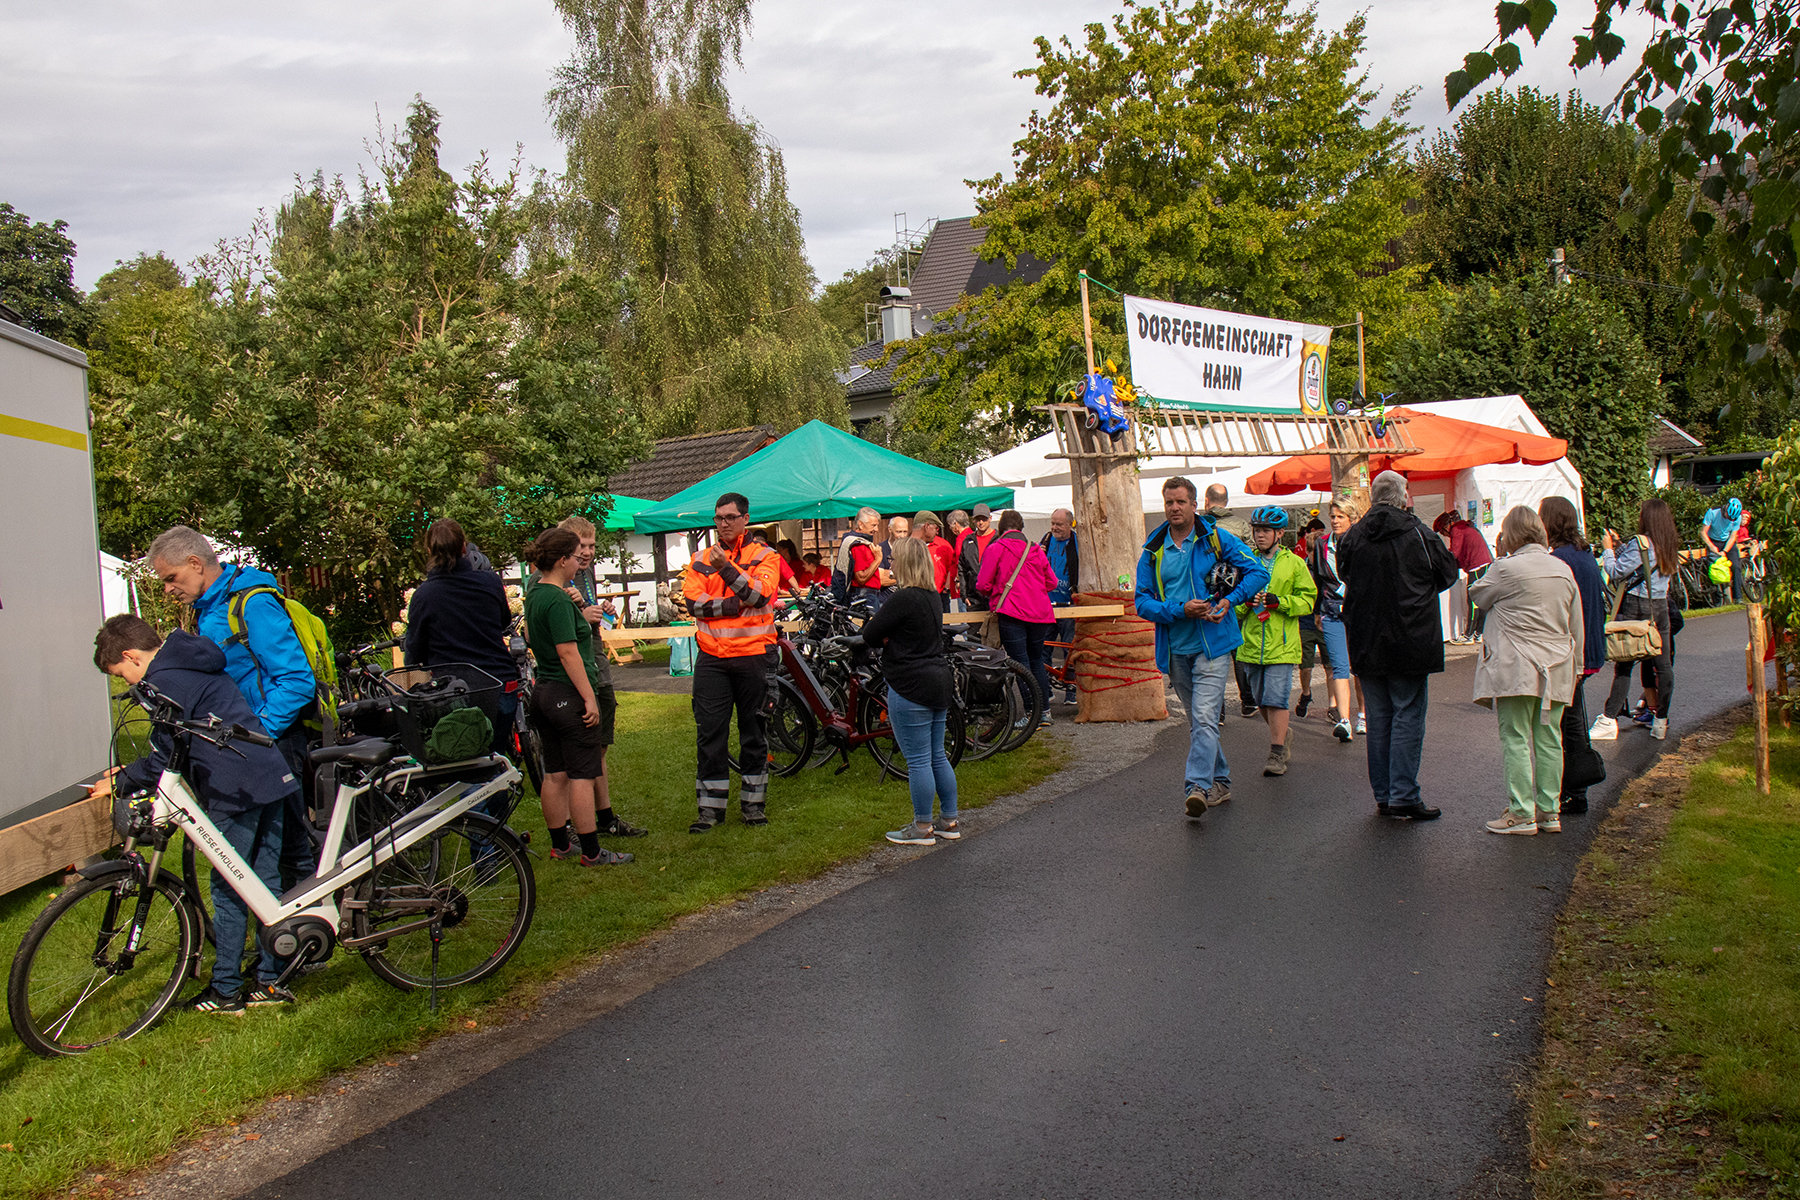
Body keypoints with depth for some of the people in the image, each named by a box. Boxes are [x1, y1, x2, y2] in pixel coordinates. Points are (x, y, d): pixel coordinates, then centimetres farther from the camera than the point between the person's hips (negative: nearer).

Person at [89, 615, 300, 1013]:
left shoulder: (164, 681, -9)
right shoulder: (191, 663, 20)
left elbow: (163, 760, -7)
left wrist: (119, 782, 8)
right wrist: (129, 772, 26)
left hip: (235, 792, -9)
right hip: (271, 774, 9)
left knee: (228, 891, 1)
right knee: (266, 882, 13)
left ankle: (225, 992, 10)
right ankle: (272, 980, 19)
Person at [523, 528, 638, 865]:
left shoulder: (535, 592, 12)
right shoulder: (558, 600, -18)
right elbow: (568, 652, -22)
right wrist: (589, 699, -20)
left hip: (544, 691, 10)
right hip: (570, 694, -10)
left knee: (555, 774, 14)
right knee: (582, 774, -4)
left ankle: (560, 844, 22)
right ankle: (591, 851, 0)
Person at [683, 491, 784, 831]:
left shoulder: (764, 556, 3)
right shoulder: (701, 560, 11)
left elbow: (759, 594, -15)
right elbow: (693, 601, -4)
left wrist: (726, 567, -25)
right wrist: (733, 604, -15)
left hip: (753, 655, -2)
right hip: (712, 658, 2)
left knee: (753, 733, 7)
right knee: (710, 733, 1)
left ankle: (753, 803, 18)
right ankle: (711, 807, 9)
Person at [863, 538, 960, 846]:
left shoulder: (903, 598, -17)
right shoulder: (933, 597, 12)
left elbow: (870, 635, -13)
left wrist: (870, 624, 8)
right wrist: (888, 637, 2)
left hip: (911, 687, -9)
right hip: (938, 682, 9)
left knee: (918, 760, -1)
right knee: (937, 756, 16)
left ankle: (923, 828, 6)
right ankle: (949, 822, 22)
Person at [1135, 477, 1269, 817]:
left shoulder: (1217, 539, 0)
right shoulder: (1153, 550, 5)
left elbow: (1258, 571, 4)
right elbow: (1142, 601, 1)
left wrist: (1230, 600, -10)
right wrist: (1180, 610, -14)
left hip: (1213, 644, -4)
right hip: (1175, 650, 4)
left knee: (1205, 716, -16)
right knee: (1197, 720, 14)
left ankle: (1198, 785, -21)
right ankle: (1220, 782, 27)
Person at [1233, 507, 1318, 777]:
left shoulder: (1294, 564, 2)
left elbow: (1308, 599, 0)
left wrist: (1279, 602, -15)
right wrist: (1245, 602, -11)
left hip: (1281, 645, -4)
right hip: (1251, 644, 4)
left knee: (1276, 700, -11)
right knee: (1261, 700, 12)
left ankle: (1277, 753, -4)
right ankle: (1281, 734, 36)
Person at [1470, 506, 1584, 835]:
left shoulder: (1506, 568, -11)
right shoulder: (1564, 570, 8)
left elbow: (1478, 596, 5)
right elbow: (1577, 626, 13)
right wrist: (1576, 665, 21)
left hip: (1516, 669, -6)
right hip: (1556, 670, 6)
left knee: (1516, 739, -1)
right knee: (1549, 739, 10)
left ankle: (1521, 813, 0)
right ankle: (1549, 810, 15)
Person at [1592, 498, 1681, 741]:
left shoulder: (1640, 543, -15)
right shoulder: (1671, 546, 9)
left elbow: (1616, 572, -15)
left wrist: (1609, 550, -2)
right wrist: (1619, 547, 17)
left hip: (1636, 607, -7)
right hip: (1661, 607, 7)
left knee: (1624, 665, -5)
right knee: (1663, 664, 8)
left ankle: (1609, 720, -4)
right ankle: (1661, 721, 12)